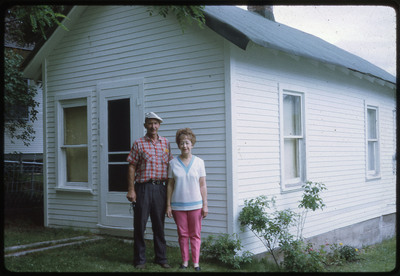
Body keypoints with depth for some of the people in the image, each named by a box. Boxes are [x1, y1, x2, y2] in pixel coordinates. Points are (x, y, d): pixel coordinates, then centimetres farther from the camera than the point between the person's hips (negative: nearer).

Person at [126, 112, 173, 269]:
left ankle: (161, 258, 22)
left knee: (159, 224, 11)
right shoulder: (138, 144, 1)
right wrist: (131, 190, -9)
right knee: (140, 224, 2)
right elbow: (132, 168, -2)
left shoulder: (165, 143, 11)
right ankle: (140, 259, 13)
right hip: (143, 188, -3)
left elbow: (169, 166, 14)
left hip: (160, 188, 3)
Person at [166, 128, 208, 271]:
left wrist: (205, 205, -1)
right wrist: (168, 205, 2)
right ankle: (185, 261, 21)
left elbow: (203, 185, 2)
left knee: (195, 234, 5)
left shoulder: (199, 162, 1)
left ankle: (196, 262, 13)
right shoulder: (173, 163, 2)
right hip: (178, 205, 1)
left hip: (195, 204, -1)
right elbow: (170, 185, 5)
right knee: (182, 234, 8)